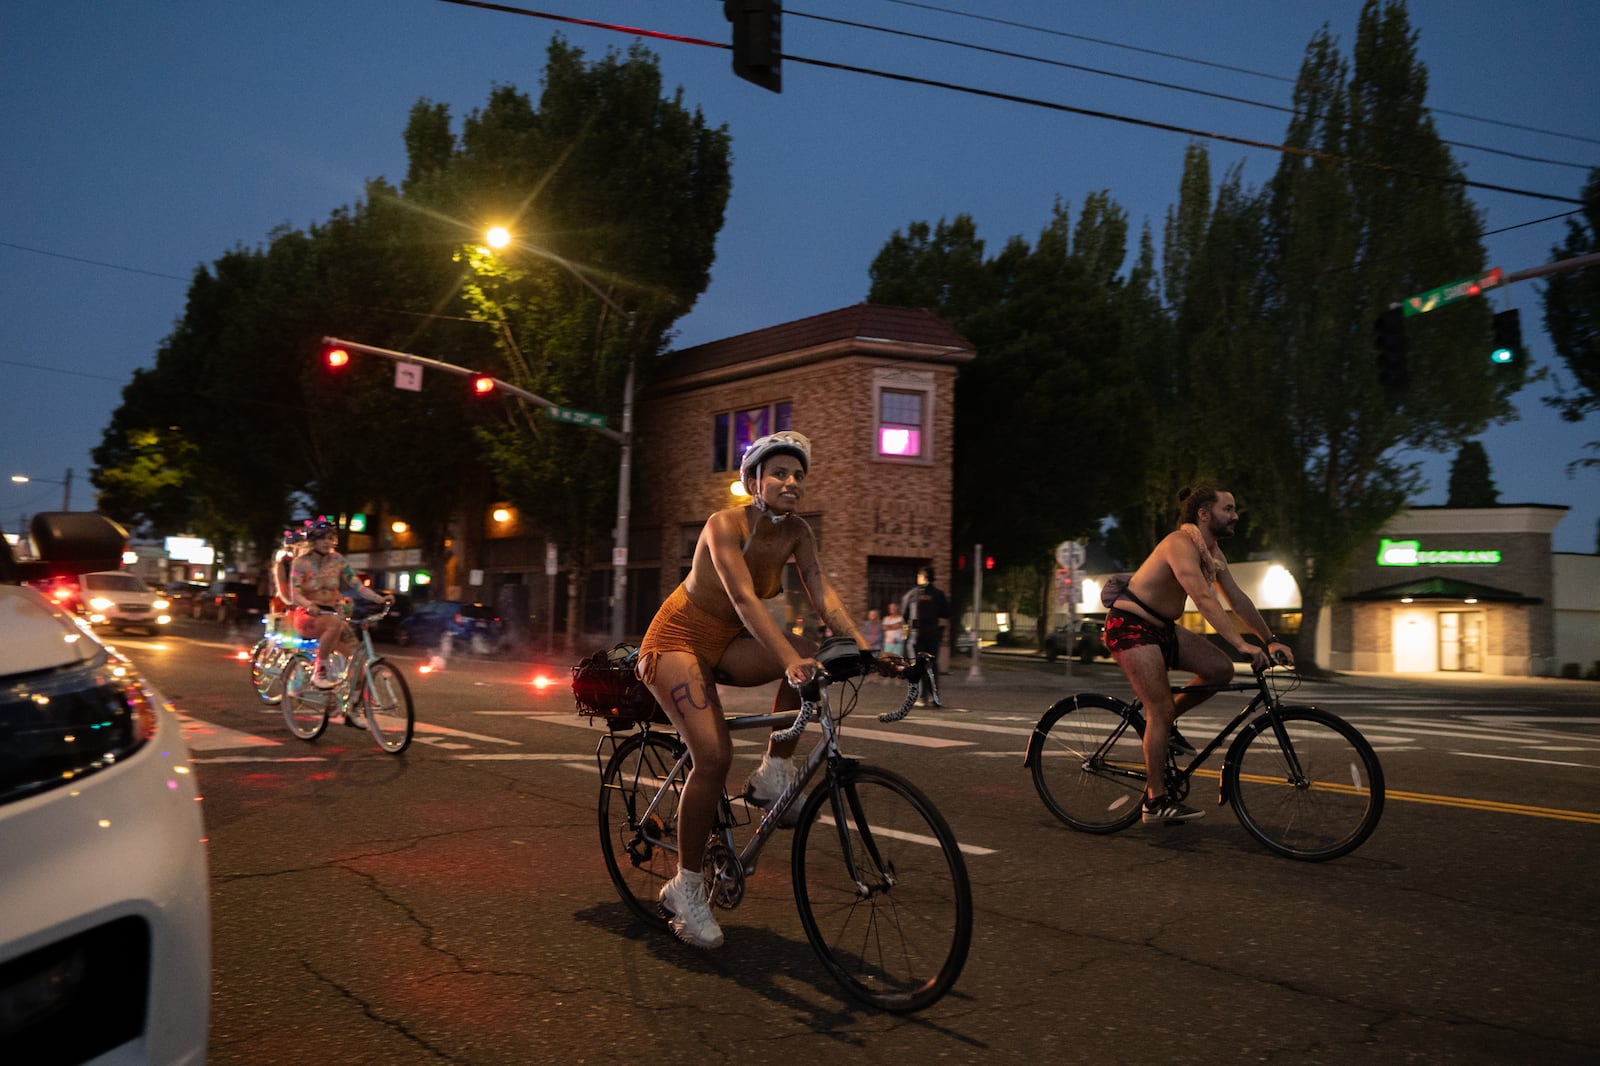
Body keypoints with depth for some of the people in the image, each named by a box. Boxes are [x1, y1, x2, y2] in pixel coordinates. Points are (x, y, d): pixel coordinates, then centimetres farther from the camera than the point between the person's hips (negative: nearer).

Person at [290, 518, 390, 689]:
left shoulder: (337, 560, 5)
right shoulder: (301, 563, -5)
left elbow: (356, 584, -1)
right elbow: (295, 594, -15)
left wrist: (379, 599, -17)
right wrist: (309, 604, -38)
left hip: (332, 613, 4)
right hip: (308, 617, -4)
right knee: (335, 623, -38)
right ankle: (320, 672, -27)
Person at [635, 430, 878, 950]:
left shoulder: (797, 532, -5)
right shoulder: (725, 524, -23)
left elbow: (823, 595, -14)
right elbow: (744, 599, -36)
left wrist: (864, 648, -29)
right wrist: (788, 659, -49)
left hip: (726, 645, 6)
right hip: (679, 640, -6)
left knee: (811, 656, -23)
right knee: (714, 755, -21)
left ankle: (773, 773, -8)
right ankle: (685, 887, -6)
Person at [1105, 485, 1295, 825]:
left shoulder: (1212, 552, 7)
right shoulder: (1181, 544, -22)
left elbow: (1238, 599, 9)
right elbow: (1205, 600, -33)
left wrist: (1271, 640, 1)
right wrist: (1242, 645, -38)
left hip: (1162, 627, 9)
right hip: (1131, 626, -9)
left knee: (1221, 669, -5)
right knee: (1162, 709, -12)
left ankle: (1163, 725, 13)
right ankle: (1156, 802, -4)